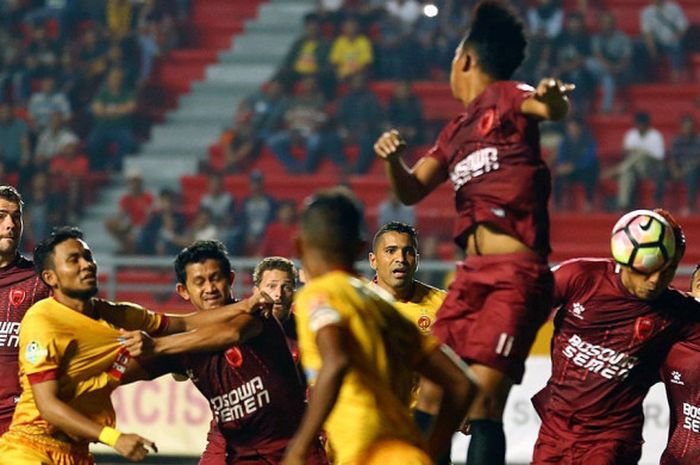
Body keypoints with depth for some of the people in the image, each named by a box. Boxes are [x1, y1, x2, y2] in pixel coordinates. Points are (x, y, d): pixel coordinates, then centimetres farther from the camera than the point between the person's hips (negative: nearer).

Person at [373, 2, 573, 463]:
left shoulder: (507, 97, 0)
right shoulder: (457, 130, 22)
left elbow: (553, 110, -21)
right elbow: (411, 191, 22)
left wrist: (553, 99, -45)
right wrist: (392, 158, 0)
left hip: (516, 274, -8)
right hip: (472, 273, 8)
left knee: (483, 400, -16)